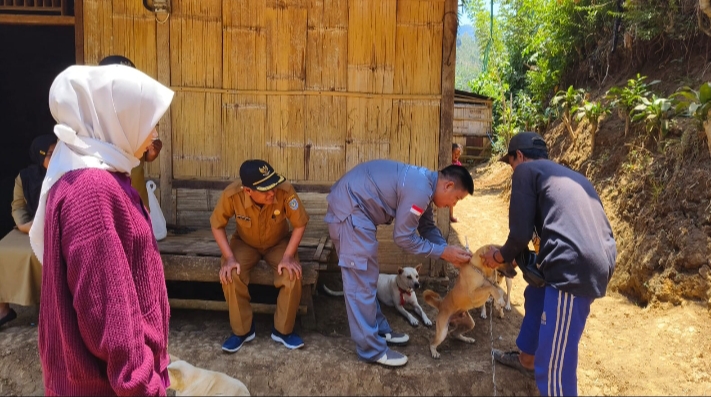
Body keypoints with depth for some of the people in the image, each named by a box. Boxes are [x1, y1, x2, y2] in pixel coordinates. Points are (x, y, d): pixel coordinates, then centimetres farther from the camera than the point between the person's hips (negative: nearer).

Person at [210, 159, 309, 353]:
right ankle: (242, 330, -4)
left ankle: (283, 330, -3)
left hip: (279, 243, 0)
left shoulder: (285, 191, -33)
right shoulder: (232, 194, -32)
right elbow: (217, 225, -14)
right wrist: (229, 257, -23)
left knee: (293, 275, -26)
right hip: (245, 243, 1)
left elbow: (300, 224, -19)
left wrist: (288, 256, -27)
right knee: (229, 275, -26)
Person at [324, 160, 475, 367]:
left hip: (351, 205, 11)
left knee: (366, 277, 18)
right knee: (362, 281, -4)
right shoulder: (419, 189, -21)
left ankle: (379, 330, 31)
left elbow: (427, 226, 17)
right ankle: (371, 349, 5)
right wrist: (443, 252, -8)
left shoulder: (424, 181, 10)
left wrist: (449, 250, 4)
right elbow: (404, 238, -16)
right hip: (349, 209, -11)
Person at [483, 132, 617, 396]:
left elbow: (520, 233, -2)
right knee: (537, 295, 34)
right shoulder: (566, 175, 28)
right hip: (597, 260, 10)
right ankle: (527, 359, 53)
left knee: (554, 360, -2)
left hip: (576, 266, -10)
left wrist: (500, 257, 19)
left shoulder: (527, 170, 4)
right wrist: (515, 256, 34)